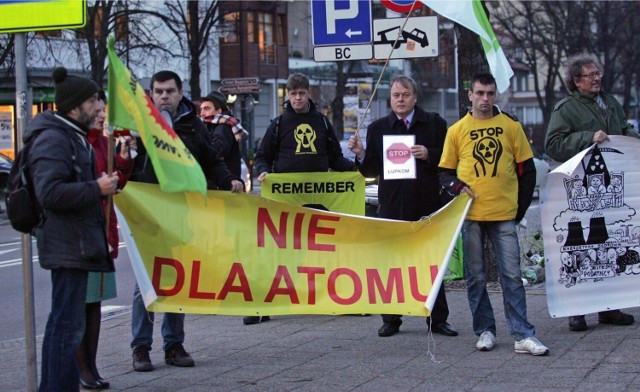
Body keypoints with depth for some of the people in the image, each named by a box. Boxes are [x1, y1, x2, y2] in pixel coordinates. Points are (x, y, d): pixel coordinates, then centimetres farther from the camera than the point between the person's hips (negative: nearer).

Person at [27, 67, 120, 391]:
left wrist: (105, 183, 15)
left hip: (75, 244, 11)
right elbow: (50, 192, -25)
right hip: (68, 246, -11)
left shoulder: (73, 137, 19)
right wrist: (96, 189, -20)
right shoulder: (52, 139, -15)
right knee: (68, 325, -10)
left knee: (61, 323, 17)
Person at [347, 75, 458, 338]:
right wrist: (360, 154, -11)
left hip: (426, 206, -1)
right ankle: (391, 320, 11)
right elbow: (371, 170, 7)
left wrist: (428, 155, -14)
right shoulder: (377, 128, 9)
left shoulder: (434, 124, 5)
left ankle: (437, 319, 12)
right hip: (391, 205, 1)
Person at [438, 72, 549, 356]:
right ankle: (485, 331, 14)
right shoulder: (457, 130, 5)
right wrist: (458, 187, -11)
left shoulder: (511, 126, 5)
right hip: (471, 215, 1)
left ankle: (522, 335, -2)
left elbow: (527, 170, 9)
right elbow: (445, 172, 9)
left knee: (512, 276, -3)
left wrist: (520, 207, 5)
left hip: (504, 215, 0)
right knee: (475, 277, 4)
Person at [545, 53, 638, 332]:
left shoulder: (610, 103, 18)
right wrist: (589, 138, -19)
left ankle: (608, 308, 17)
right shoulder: (565, 109, -3)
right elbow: (553, 144, -13)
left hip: (613, 187, 6)